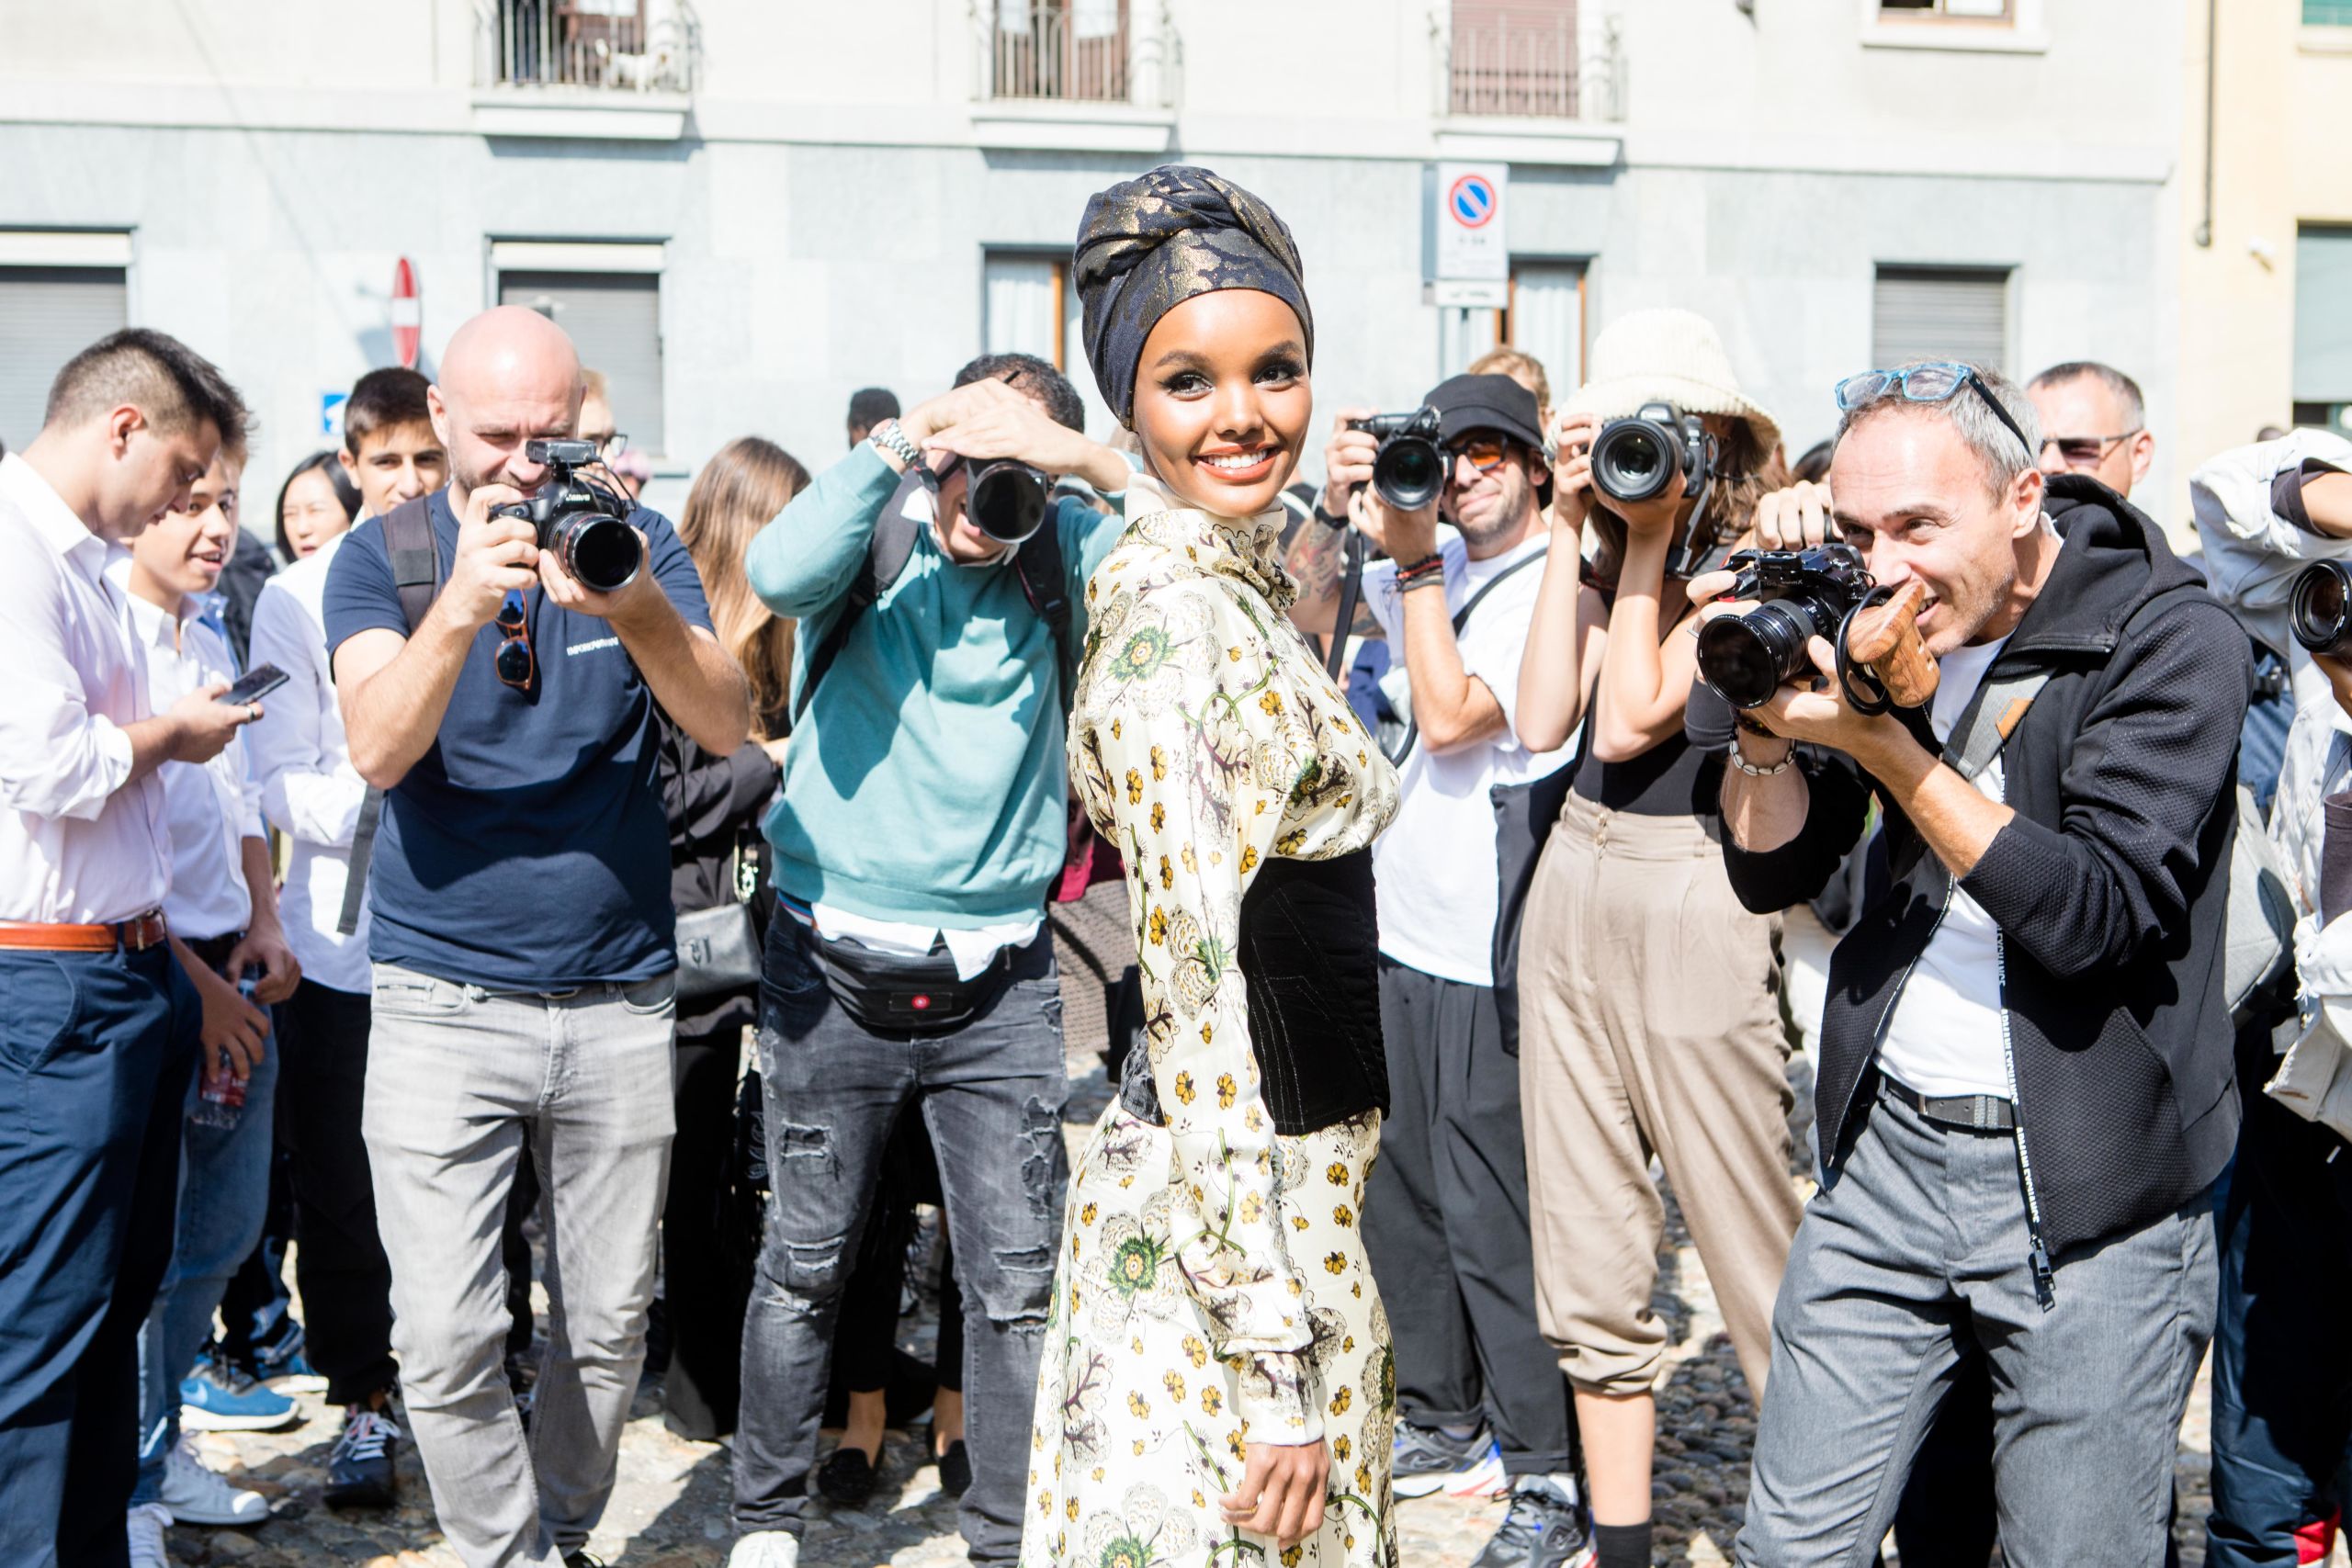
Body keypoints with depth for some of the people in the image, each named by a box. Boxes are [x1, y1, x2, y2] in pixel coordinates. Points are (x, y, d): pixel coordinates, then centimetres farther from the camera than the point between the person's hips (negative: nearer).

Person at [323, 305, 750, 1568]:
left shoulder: (633, 538, 3)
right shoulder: (383, 554, -1)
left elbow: (725, 724, -9)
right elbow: (376, 749, -16)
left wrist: (640, 611, -28)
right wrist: (461, 603, -32)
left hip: (618, 999, 2)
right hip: (443, 999, -2)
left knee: (609, 1321, 11)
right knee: (446, 1340, -7)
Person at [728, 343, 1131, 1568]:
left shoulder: (1062, 558, 2)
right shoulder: (878, 540, -3)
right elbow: (780, 573, -24)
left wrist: (1084, 458, -20)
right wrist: (900, 441, -19)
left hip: (998, 982, 1)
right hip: (839, 970, -1)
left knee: (1017, 1283, 3)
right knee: (806, 1263, 10)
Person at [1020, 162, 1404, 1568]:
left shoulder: (1248, 583, 10)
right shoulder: (1168, 610, -17)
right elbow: (1197, 976, -21)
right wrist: (1273, 1351, -20)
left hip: (1310, 1197, 9)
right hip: (1229, 1226, -9)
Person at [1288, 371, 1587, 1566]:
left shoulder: (1553, 586, -12)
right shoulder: (1430, 564, 10)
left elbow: (1452, 715, -19)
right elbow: (1303, 615, 17)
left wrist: (1413, 560, -13)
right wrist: (1338, 509, -1)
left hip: (1488, 963, -8)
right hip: (1397, 937, 8)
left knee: (1490, 1216, -4)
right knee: (1398, 1195, 17)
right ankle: (1443, 1423, 33)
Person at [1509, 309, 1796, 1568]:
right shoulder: (1610, 561, 12)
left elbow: (1633, 721, -17)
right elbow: (1542, 721, -2)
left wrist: (1651, 541, -11)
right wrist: (1571, 533, 0)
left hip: (1697, 908, -7)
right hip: (1573, 891, 7)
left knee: (1750, 1248, -3)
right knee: (1587, 1265, 10)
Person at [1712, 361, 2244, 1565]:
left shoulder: (2171, 641, -12)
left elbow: (2095, 914, -22)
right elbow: (1771, 875, 5)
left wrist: (1881, 741, -25)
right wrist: (1767, 711, -13)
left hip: (2087, 1194, -4)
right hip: (1885, 1149, 5)